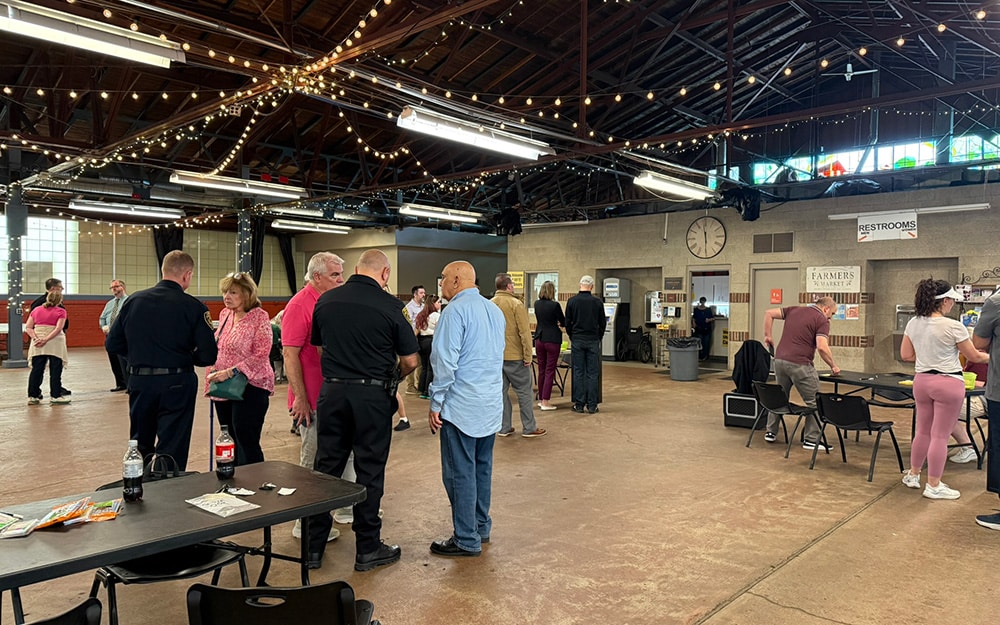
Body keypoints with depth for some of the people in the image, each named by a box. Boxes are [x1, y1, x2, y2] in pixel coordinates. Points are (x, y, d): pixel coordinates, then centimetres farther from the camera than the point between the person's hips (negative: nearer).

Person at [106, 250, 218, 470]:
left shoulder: (133, 300, 1)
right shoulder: (194, 307, -11)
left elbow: (112, 344, 4)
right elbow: (208, 356, -14)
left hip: (139, 381, 4)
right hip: (177, 385, -4)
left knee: (140, 446, 22)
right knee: (172, 453, 5)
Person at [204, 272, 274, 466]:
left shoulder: (259, 317, -10)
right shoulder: (225, 314, 10)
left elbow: (260, 356, -17)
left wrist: (230, 372, -22)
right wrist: (213, 377, 9)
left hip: (250, 387, -7)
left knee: (247, 443, -6)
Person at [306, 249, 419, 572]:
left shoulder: (325, 300, 4)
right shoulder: (388, 305, -9)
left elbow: (319, 346, 15)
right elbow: (410, 361, -4)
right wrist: (393, 378, 16)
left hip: (332, 391, 4)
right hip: (372, 394, -4)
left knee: (326, 467, 13)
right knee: (369, 471, 7)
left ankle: (314, 547, 22)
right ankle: (368, 549, 18)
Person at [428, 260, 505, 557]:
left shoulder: (456, 311, -13)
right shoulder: (495, 311, 14)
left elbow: (445, 362, -17)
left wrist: (436, 403, -11)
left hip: (462, 406, -9)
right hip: (492, 404, 9)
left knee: (460, 473, 0)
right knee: (482, 468, 17)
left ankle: (466, 540, 7)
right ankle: (481, 527, 28)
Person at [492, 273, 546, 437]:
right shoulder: (516, 304, -11)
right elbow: (524, 332, -15)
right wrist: (528, 356, -10)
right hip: (514, 356, -5)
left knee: (501, 391, 11)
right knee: (525, 392, 4)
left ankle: (504, 428, 17)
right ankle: (529, 428, 8)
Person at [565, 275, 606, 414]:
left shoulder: (572, 301, -2)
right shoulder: (597, 302, -3)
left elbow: (567, 322, 1)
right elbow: (603, 323, 2)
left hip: (577, 340, 0)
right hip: (593, 340, 0)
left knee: (578, 372, 4)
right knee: (592, 373, 3)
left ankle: (579, 404, 6)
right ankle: (592, 405, 4)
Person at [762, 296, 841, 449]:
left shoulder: (794, 310, 15)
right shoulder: (822, 320, -4)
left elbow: (769, 313, 11)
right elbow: (822, 347, -16)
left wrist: (767, 335, 16)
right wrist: (833, 366, -4)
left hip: (780, 360, 7)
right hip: (800, 364, -7)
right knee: (814, 402, 5)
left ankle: (771, 432, 28)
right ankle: (811, 439, 6)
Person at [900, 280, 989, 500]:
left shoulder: (913, 324, 1)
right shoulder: (953, 327, -15)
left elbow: (906, 355, 8)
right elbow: (974, 356, -2)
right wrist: (992, 357, 16)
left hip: (921, 381, 6)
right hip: (948, 383, -6)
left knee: (923, 431, 19)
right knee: (940, 435, 3)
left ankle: (913, 474, 31)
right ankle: (933, 486, 11)